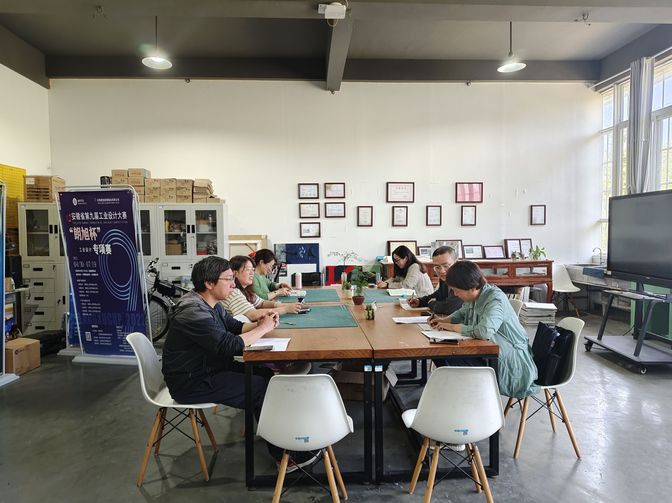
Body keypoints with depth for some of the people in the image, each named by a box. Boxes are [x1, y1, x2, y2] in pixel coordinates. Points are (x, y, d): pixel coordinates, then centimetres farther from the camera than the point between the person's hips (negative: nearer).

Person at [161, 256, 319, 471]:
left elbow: (235, 327, 13)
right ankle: (284, 455, 0)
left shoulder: (211, 305, 6)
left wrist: (259, 324, -7)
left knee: (266, 374, 1)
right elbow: (229, 345, -31)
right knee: (261, 388, -15)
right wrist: (263, 328, -18)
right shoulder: (193, 312, -26)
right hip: (192, 383, -10)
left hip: (210, 368, 10)